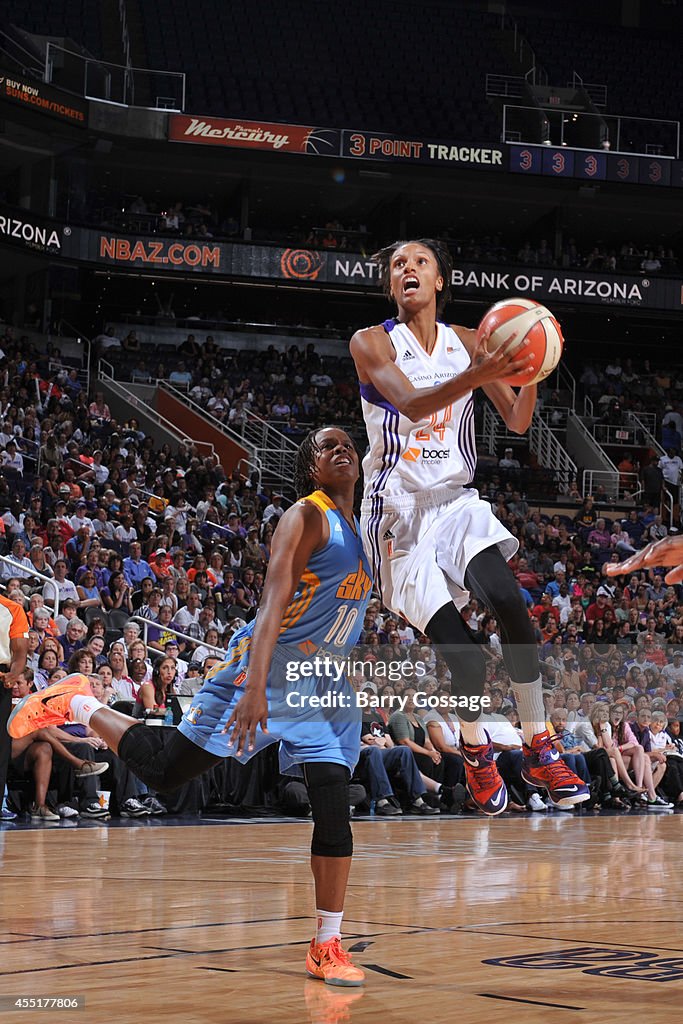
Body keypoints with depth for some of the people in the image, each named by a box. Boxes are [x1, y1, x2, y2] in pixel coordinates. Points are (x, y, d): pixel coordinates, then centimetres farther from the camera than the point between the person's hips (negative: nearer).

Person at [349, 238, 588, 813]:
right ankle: (476, 751, 12)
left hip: (456, 501, 3)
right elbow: (412, 404, -23)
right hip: (399, 511, -3)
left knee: (509, 602, -24)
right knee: (464, 655, -15)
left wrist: (529, 371, -18)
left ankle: (538, 749, -14)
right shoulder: (371, 344, -5)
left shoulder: (468, 342, 7)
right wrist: (476, 376, -40)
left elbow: (518, 422, 4)